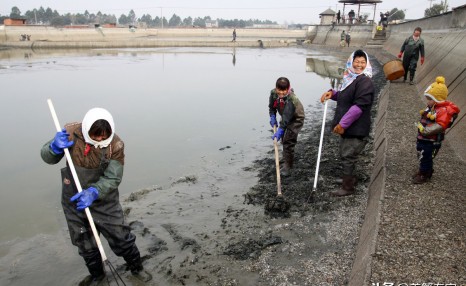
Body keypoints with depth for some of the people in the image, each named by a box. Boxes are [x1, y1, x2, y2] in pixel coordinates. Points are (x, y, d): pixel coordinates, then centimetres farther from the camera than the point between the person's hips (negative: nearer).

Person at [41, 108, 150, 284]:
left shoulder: (116, 145, -22)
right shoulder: (71, 133, -17)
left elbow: (113, 179, -24)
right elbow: (47, 157, -5)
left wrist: (93, 192, -41)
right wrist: (55, 147, -28)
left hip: (104, 201, -2)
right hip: (74, 201, 2)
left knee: (121, 238, 7)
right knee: (85, 244, 19)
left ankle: (136, 268, 35)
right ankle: (96, 274, 46)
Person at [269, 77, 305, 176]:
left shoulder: (291, 99, -39)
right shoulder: (273, 93, -19)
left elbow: (286, 117, -43)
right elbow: (271, 106, -1)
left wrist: (280, 130, -48)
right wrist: (272, 117, -14)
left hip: (296, 119, -7)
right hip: (285, 118, 8)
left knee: (288, 142, -14)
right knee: (284, 139, 21)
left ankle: (287, 166, -6)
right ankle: (289, 157, 46)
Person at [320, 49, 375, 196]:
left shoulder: (365, 82, -18)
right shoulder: (351, 78, 11)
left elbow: (359, 106, -25)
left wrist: (343, 124, -24)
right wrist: (332, 93, 4)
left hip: (356, 129, -9)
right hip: (347, 127, 9)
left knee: (347, 157, -1)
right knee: (345, 155, 21)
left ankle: (347, 188, 13)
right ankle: (350, 178, 40)